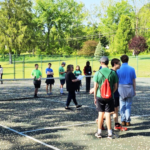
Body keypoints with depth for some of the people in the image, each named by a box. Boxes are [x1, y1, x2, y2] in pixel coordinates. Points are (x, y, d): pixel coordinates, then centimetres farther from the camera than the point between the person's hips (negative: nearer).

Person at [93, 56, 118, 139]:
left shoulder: (97, 73, -6)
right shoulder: (112, 73, -4)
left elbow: (95, 87, -3)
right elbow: (115, 86, 0)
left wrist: (95, 97, 7)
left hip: (100, 96, 0)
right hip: (109, 97, 0)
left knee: (101, 114, 10)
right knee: (108, 115, 4)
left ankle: (99, 132, 19)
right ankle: (110, 133, 9)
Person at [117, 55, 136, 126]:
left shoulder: (118, 69, -4)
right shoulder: (132, 69, -2)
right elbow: (134, 81, 1)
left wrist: (117, 90, 8)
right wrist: (134, 90, 10)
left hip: (121, 88, 0)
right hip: (129, 88, 0)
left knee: (122, 105, 8)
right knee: (128, 105, 7)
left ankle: (123, 121, 9)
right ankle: (128, 121, 7)